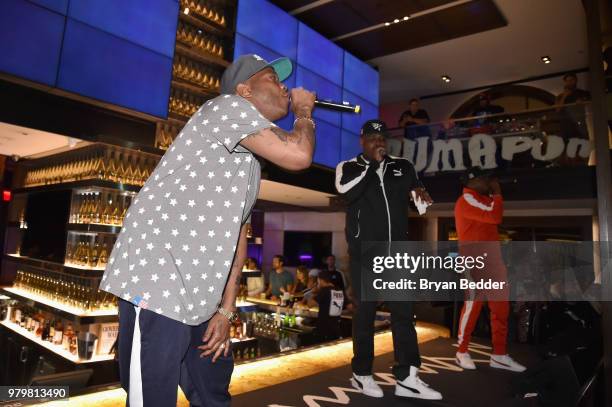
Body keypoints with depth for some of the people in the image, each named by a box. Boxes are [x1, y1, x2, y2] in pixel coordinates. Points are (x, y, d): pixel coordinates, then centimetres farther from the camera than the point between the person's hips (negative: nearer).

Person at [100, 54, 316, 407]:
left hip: (198, 300, 10)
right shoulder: (228, 107, -6)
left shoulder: (251, 165, 20)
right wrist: (305, 111, 2)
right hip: (154, 284, -9)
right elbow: (298, 155, -20)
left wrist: (226, 310, 10)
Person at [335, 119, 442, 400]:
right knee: (365, 312, 4)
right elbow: (347, 192, -19)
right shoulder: (349, 167, 2)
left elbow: (416, 186, 28)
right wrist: (373, 164, -12)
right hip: (364, 253, -3)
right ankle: (362, 374, 18)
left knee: (403, 312, 3)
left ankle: (407, 377, 11)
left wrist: (421, 192, 4)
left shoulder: (402, 166, 12)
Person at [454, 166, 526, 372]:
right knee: (473, 305, -4)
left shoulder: (481, 199, 21)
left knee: (501, 306, 7)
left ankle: (499, 355, 14)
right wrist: (497, 192, -8)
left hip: (492, 259, 10)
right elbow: (495, 216, -18)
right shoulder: (467, 199, -10)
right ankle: (462, 352, 9)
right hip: (475, 261, -10)